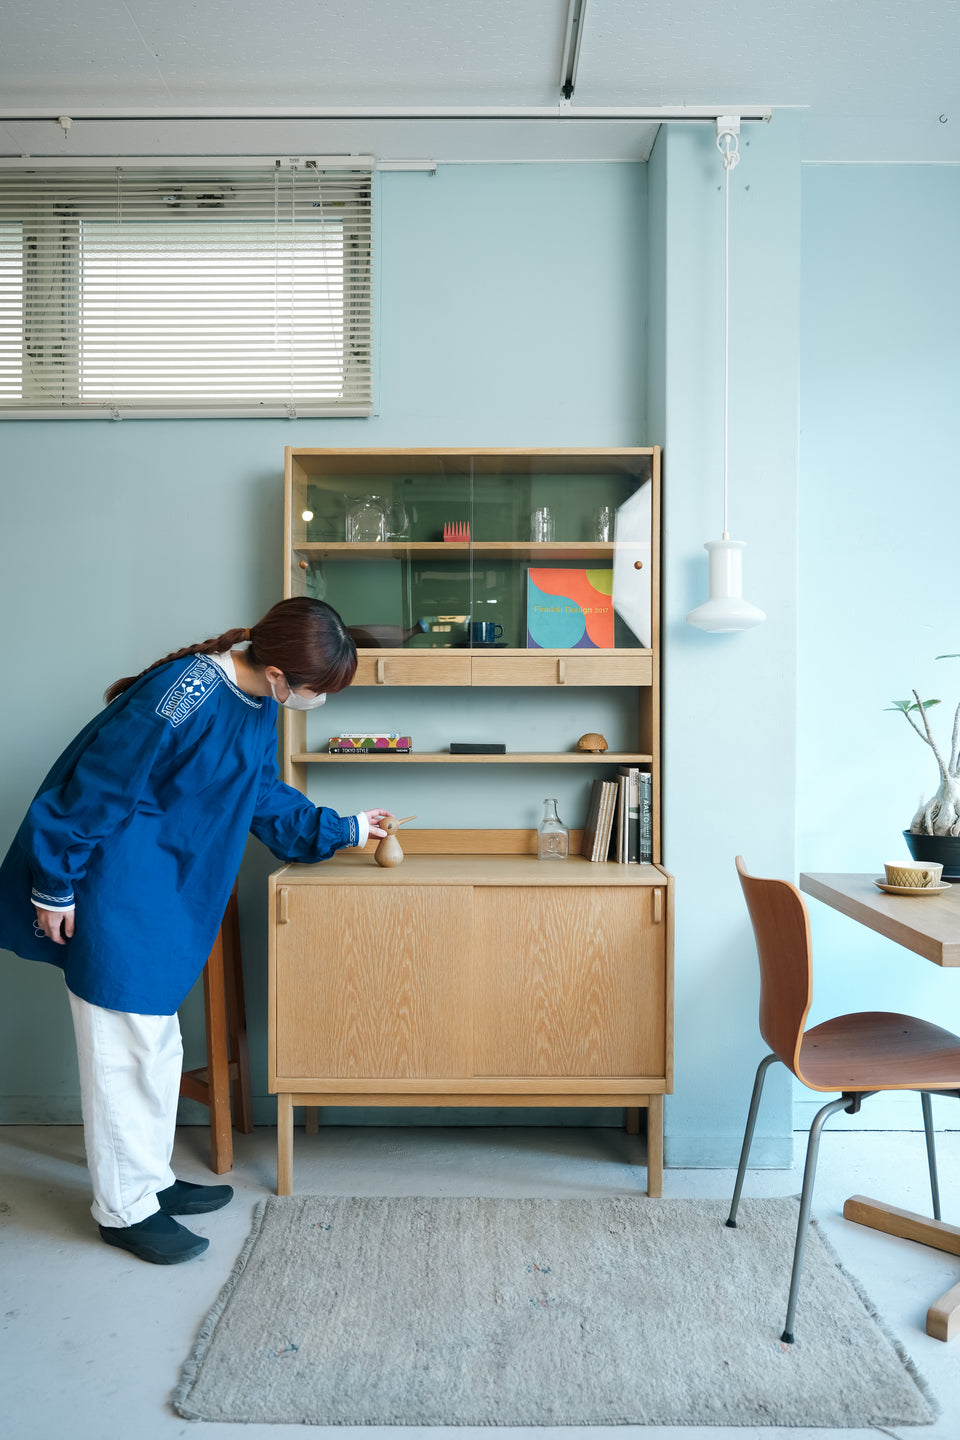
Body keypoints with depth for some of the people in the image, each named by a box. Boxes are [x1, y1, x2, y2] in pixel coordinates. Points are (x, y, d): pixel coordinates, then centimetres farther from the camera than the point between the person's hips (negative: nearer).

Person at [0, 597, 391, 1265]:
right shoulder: (183, 697, -27)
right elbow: (94, 789, -22)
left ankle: (151, 1178, 34)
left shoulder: (259, 705, 2)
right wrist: (54, 887, -14)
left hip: (168, 896, 9)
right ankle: (125, 1209, 19)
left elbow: (267, 798, 16)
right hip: (114, 893, -9)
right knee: (125, 1050, 3)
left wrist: (343, 829, 18)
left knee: (157, 1044, 18)